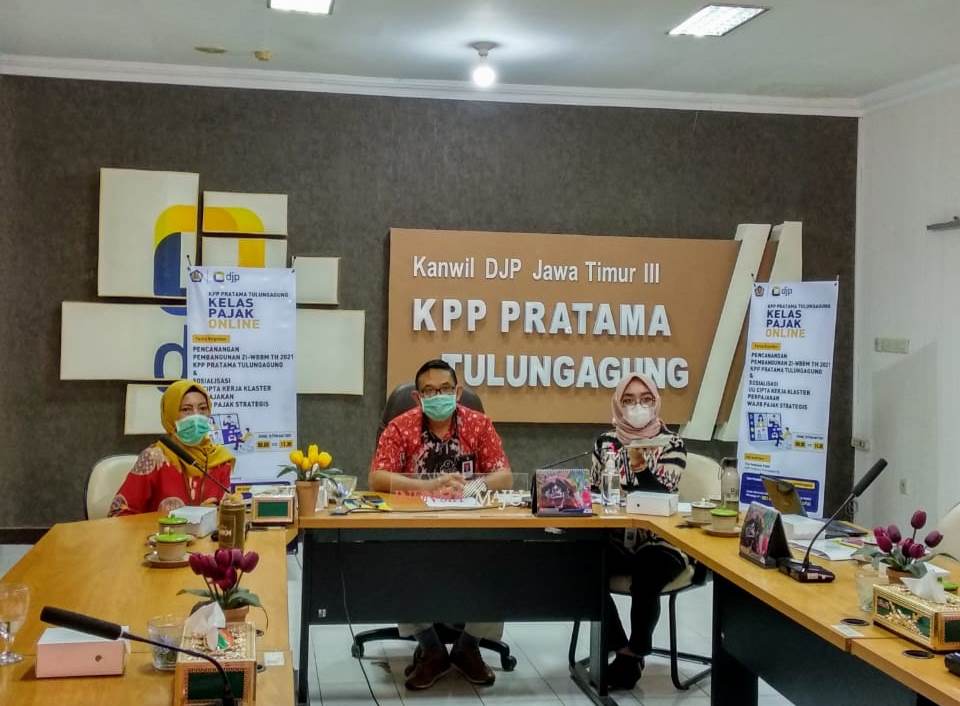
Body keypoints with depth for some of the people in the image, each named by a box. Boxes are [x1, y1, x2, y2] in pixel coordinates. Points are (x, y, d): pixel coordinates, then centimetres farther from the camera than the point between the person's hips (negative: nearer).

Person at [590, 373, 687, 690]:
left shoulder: (672, 444, -2)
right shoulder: (605, 441, 9)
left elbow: (661, 495, -15)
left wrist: (640, 468, -30)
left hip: (658, 542, -3)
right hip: (614, 540, 3)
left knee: (645, 581, -33)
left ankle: (635, 654, -3)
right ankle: (622, 650, -7)